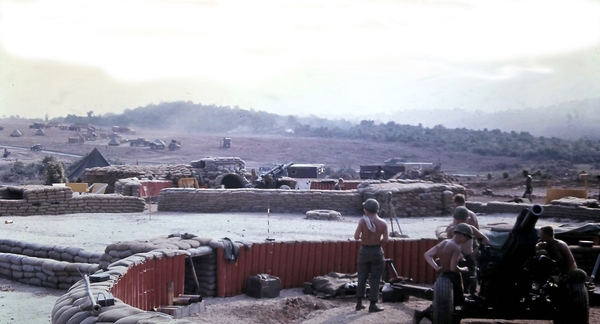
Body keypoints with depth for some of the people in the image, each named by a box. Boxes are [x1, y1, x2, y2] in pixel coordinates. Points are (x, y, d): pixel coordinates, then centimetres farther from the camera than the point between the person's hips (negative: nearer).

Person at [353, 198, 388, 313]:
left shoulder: (362, 221, -10)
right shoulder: (383, 223, -8)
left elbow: (356, 237, -16)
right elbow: (385, 239, -11)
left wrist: (362, 237, 6)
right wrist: (377, 240, 8)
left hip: (364, 251, 1)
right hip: (376, 251, -1)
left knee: (362, 277, 13)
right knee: (375, 279, 5)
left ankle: (359, 303, 19)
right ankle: (373, 305, 7)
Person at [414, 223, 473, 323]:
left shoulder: (444, 242, 8)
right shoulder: (456, 247, -16)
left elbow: (427, 254, 3)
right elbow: (453, 268, -23)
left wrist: (436, 267, -4)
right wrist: (463, 270, -4)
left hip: (442, 276, 9)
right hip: (452, 278, -9)